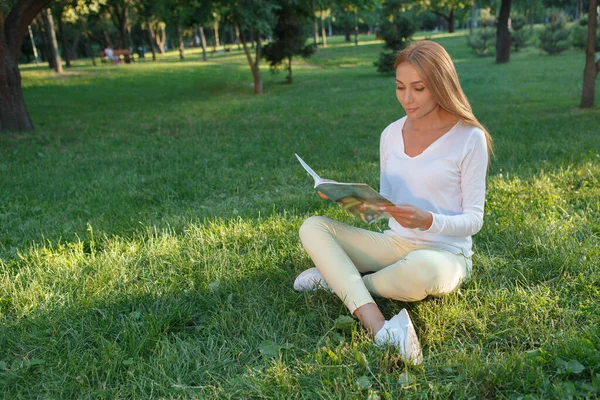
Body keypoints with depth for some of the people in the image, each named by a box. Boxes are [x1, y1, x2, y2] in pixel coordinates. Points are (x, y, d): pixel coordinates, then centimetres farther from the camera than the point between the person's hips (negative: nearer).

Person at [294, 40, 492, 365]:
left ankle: (339, 277, -9)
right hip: (395, 243, 5)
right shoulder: (392, 134, 5)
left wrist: (427, 221, -28)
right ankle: (380, 329, -33)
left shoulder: (469, 138, -10)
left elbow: (473, 220, -9)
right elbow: (384, 206, 10)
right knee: (312, 228, -14)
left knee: (421, 269, -42)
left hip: (445, 253, -5)